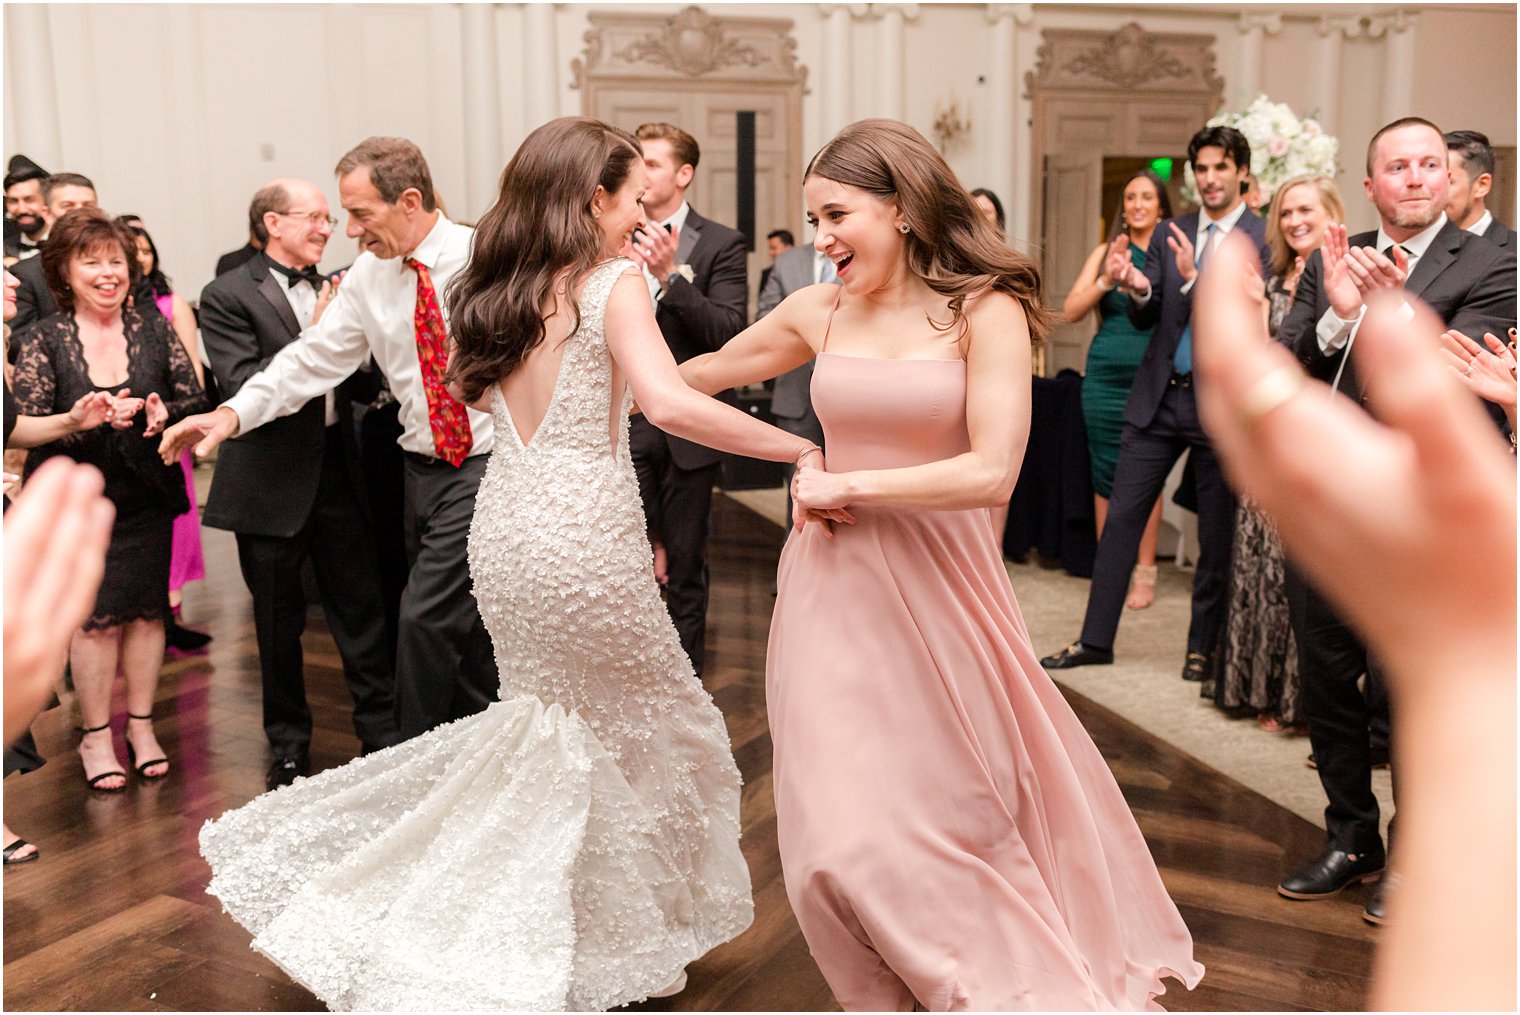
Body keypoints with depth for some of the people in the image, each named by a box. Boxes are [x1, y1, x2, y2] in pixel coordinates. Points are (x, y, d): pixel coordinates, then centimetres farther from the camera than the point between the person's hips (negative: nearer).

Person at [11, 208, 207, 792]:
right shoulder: (43, 341, -6)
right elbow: (27, 427, -11)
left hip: (148, 495, 3)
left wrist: (167, 411, -19)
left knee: (146, 609, 8)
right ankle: (95, 736, 15)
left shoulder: (153, 328, 1)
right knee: (95, 616, 0)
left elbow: (194, 396, 2)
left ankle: (141, 725, 22)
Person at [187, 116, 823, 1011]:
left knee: (554, 720, 23)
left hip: (505, 527, 7)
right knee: (651, 723, 11)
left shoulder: (498, 292, 10)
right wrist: (797, 447, -18)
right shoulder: (613, 281, -10)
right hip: (585, 535, -7)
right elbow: (670, 402, -23)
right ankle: (616, 940, 18)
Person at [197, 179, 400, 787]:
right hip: (274, 484, -4)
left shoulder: (329, 291, 8)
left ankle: (382, 734, 19)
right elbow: (241, 387, -19)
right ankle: (289, 749, 26)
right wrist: (316, 335, -21)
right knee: (279, 624, 11)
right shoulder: (227, 296, -7)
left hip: (339, 473, 4)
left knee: (362, 611, 8)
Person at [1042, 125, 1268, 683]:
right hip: (1160, 397, 4)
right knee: (1121, 516, 4)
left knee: (1217, 534, 7)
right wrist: (1137, 288, -16)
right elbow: (1146, 319, 6)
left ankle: (1202, 647, 22)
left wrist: (1193, 279, -27)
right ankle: (1095, 639, 14)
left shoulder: (1264, 238, -5)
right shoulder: (1168, 234, 8)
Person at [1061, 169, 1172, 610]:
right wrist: (1106, 280, -13)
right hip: (1106, 374, 2)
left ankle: (1144, 573, 6)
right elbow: (1071, 311, 1)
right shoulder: (1107, 252, 8)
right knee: (1106, 474, 5)